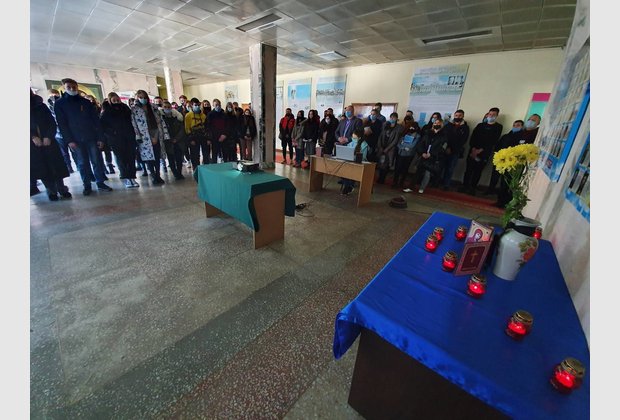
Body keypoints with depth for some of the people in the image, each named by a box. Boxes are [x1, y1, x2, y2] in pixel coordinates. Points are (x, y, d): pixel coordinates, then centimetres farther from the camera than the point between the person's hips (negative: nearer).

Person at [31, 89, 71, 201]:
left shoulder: (41, 106, 10)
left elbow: (52, 122, 3)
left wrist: (48, 136, -10)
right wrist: (33, 137, -12)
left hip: (48, 141, 0)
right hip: (33, 144, 0)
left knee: (56, 166, -2)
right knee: (42, 168, 0)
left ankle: (62, 189, 7)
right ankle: (51, 191, 6)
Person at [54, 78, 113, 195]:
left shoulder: (86, 102, 7)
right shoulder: (59, 104, 5)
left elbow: (96, 120, 3)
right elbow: (61, 124, -1)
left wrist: (100, 137, -5)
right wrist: (69, 140, -11)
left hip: (92, 137, 1)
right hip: (76, 140, 0)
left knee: (97, 161, 2)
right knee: (82, 163, 3)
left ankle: (100, 183, 11)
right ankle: (87, 186, 10)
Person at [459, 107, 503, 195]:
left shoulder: (498, 127, 7)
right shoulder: (480, 125, 16)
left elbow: (493, 141, -3)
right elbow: (473, 137, 5)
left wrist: (480, 150, -12)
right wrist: (473, 149, -11)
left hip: (484, 153, -2)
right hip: (473, 151, 2)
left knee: (478, 171, -2)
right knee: (468, 169, -2)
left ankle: (472, 188, 1)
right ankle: (465, 186, 3)